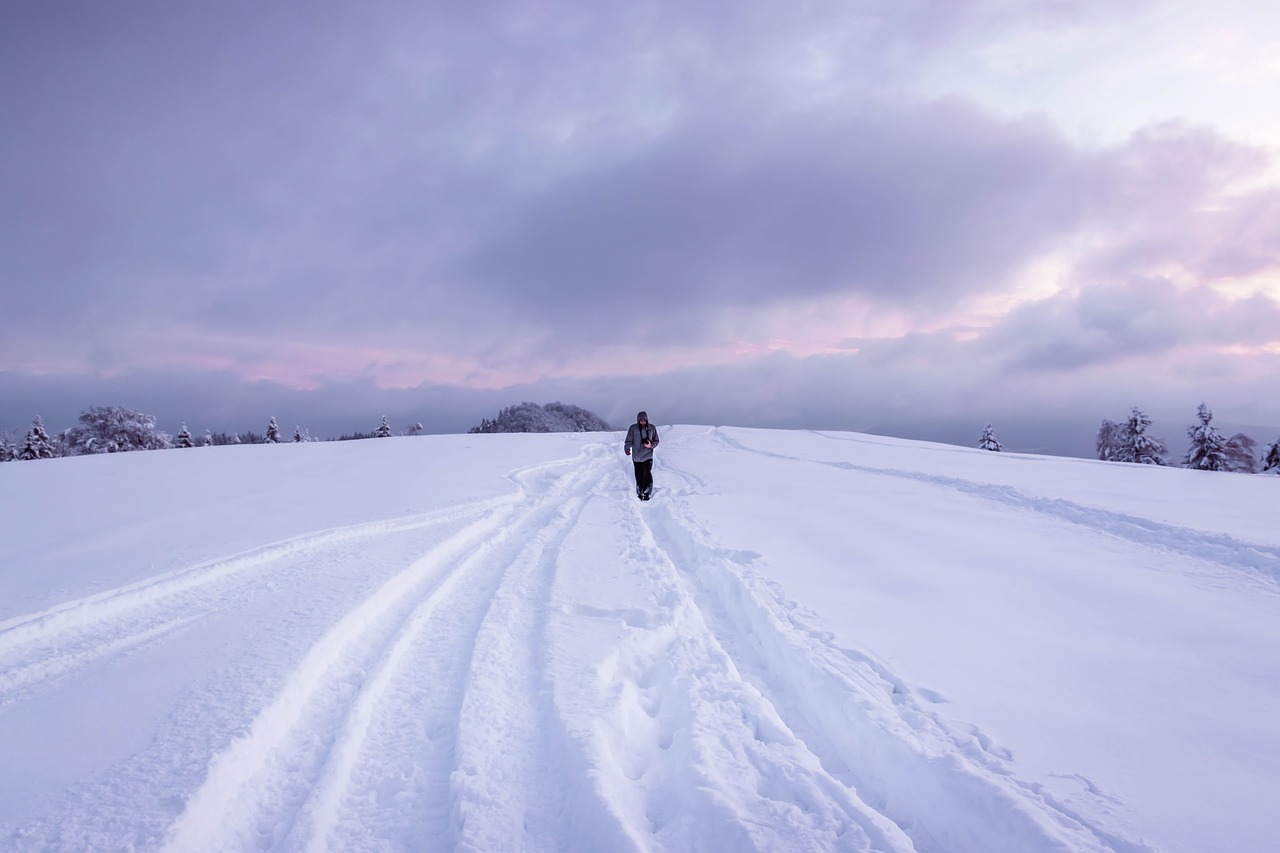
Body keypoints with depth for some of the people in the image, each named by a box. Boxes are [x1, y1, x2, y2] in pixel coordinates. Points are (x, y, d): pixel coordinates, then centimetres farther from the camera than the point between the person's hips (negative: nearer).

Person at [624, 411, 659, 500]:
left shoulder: (652, 428, 0)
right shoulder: (633, 428, -4)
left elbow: (656, 441, 6)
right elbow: (629, 440, 0)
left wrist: (651, 445, -13)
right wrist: (627, 449, -14)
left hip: (648, 456, 0)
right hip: (637, 457, 0)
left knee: (647, 475, -8)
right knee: (639, 476, 3)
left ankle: (647, 493, 4)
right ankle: (640, 493, 17)